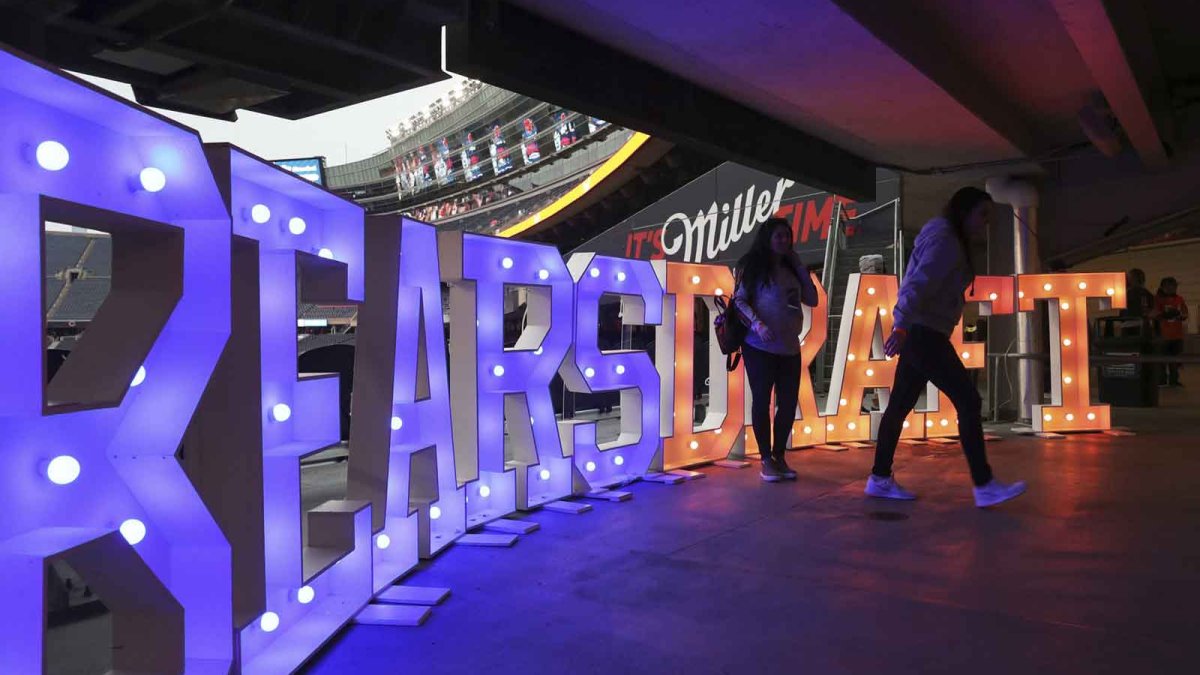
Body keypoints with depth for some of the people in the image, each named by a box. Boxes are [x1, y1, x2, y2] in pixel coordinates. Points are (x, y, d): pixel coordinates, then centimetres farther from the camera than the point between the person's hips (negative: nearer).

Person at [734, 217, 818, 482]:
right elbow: (739, 300, -6)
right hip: (760, 347, -5)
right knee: (762, 401, 1)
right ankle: (766, 460, 10)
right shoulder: (753, 266, 0)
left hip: (790, 348, 6)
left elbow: (812, 300, 13)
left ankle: (779, 457, 21)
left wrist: (799, 266, 8)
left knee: (788, 404, 7)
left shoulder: (790, 269, 16)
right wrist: (757, 324, -20)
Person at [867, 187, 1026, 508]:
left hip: (919, 333, 11)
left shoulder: (950, 242, 23)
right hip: (923, 333, -11)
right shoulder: (945, 240, -11)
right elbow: (919, 283, -24)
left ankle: (880, 479, 16)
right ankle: (984, 486, -5)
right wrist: (902, 325, -35)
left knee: (900, 406, 10)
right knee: (969, 401, -9)